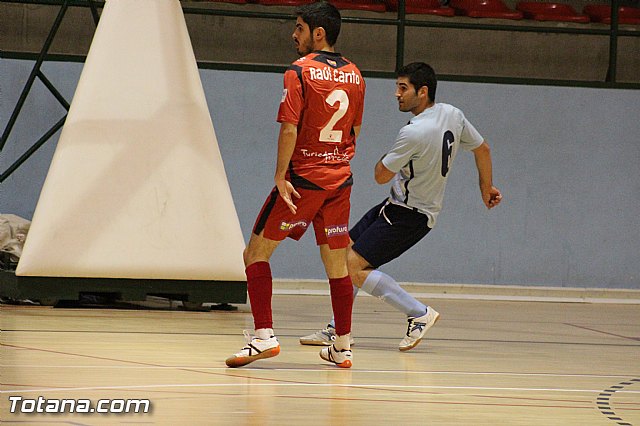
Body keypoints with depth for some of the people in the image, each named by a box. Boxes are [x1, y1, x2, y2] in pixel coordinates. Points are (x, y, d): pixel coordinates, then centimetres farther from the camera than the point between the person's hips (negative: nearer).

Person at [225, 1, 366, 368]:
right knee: (337, 265, 12)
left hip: (303, 176, -6)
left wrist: (281, 177, -15)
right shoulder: (354, 75, 9)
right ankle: (343, 348, 16)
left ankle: (264, 336, -8)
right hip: (340, 179, 6)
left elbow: (289, 130, -17)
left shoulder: (300, 72, -11)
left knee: (257, 254, 2)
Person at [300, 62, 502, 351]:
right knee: (344, 252, 11)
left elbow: (381, 176, -16)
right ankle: (337, 330, 16)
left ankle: (419, 314, -7)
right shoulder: (453, 115, 0)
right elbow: (482, 149, 15)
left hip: (408, 216, -10)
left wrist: (386, 159, 7)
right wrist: (487, 187, 31)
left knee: (354, 266, -14)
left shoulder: (414, 133, -27)